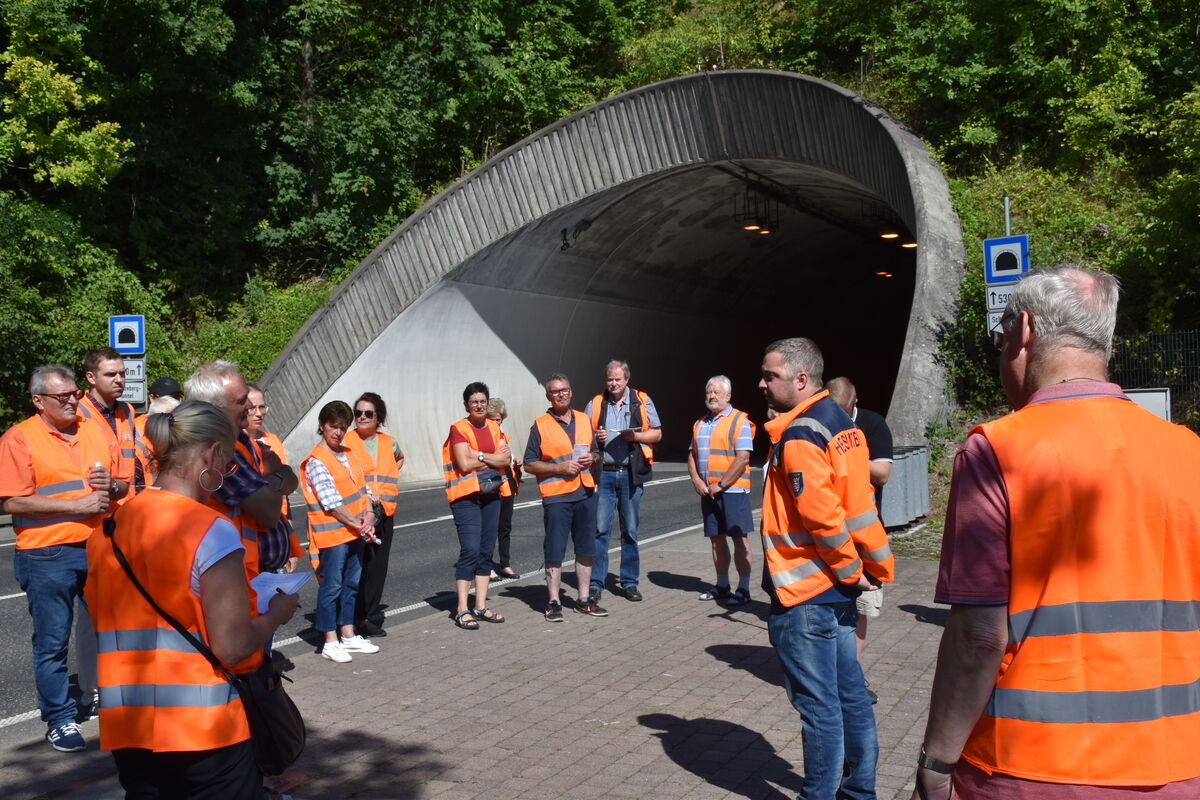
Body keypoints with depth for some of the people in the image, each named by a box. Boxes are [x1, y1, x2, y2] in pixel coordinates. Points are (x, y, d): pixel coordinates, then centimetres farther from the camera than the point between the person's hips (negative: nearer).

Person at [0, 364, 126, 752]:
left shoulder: (97, 429, 9)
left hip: (99, 547, 5)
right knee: (52, 642, 4)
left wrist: (112, 486, -8)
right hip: (48, 556, -4)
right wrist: (79, 505, -16)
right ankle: (59, 720, 16)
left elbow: (124, 483, 16)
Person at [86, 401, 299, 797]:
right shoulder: (212, 530, -15)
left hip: (125, 727, 6)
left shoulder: (107, 530, 6)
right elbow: (233, 647, -17)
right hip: (203, 726, -6)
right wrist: (277, 612, 0)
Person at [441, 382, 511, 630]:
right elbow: (464, 464, -15)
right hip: (466, 496, -6)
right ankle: (462, 609, -7)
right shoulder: (458, 429, -4)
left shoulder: (494, 428, 13)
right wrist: (494, 457, -4)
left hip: (491, 494, 6)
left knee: (486, 551, 8)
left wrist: (480, 456, -13)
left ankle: (481, 606, 16)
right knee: (470, 550, -12)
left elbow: (506, 458, 1)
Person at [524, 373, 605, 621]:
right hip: (556, 495, -5)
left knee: (585, 549, 10)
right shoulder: (540, 425, -2)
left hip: (585, 493, 5)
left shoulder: (584, 420, 13)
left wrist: (592, 459, -1)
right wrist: (561, 467, -14)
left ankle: (584, 599, 21)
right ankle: (554, 603, 7)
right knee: (554, 552, -2)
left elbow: (596, 452, 23)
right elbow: (530, 464, -4)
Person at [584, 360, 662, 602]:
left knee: (630, 531, 7)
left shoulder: (642, 401, 7)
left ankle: (629, 582, 17)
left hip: (631, 473, 0)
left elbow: (657, 434, 7)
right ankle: (596, 583, 3)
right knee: (599, 529, -4)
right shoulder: (595, 404, 9)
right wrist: (594, 437, -8)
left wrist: (635, 436, -11)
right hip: (603, 473, 0)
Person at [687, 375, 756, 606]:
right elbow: (692, 455, 17)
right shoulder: (700, 424, 16)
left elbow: (743, 458, -14)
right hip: (707, 491, 7)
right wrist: (696, 481, 0)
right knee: (717, 538, 11)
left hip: (732, 490, -7)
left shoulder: (739, 421, -6)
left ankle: (743, 590, 0)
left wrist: (721, 484, -16)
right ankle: (722, 586, 21)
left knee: (739, 538, -4)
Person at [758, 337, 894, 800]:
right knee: (849, 693, 17)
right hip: (837, 589, 10)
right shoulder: (839, 422, 10)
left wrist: (849, 568, -11)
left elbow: (822, 515, -24)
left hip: (802, 595, -10)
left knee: (818, 705, 1)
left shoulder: (798, 436, -18)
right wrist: (875, 565, 11)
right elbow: (858, 503, 10)